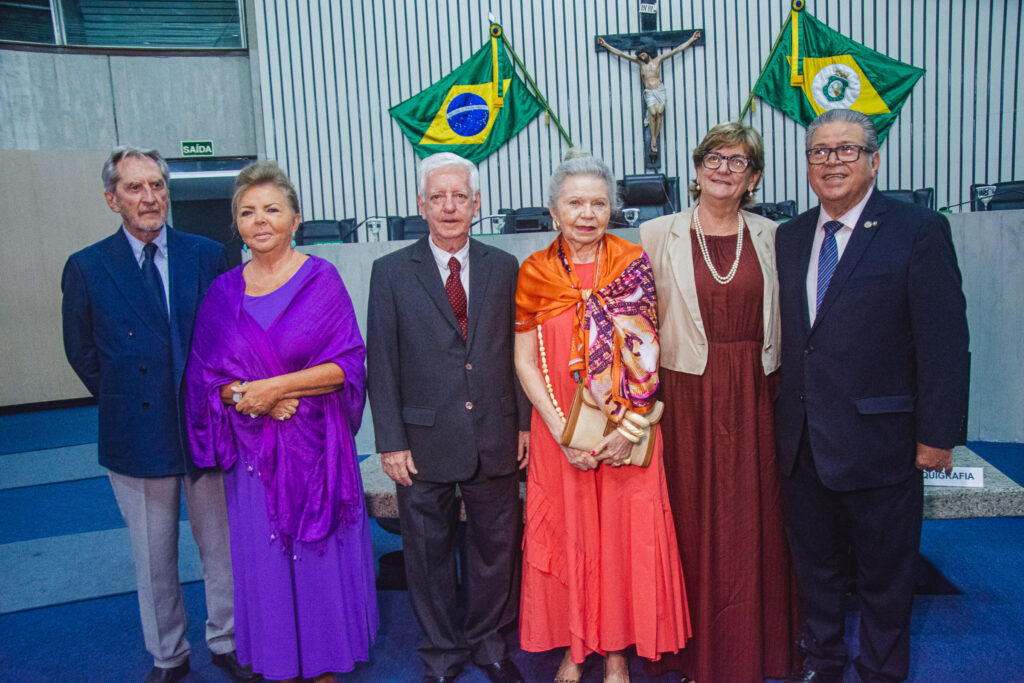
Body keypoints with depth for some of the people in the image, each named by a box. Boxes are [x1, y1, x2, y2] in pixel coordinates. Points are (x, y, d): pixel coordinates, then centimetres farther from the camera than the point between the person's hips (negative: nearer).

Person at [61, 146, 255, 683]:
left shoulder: (209, 256, 0)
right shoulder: (86, 268, -1)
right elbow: (81, 351, 7)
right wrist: (124, 399, 4)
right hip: (137, 433, -1)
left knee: (221, 547, 13)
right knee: (153, 558, 14)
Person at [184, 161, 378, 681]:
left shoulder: (321, 279, -4)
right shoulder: (224, 292, 5)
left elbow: (348, 365, -9)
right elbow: (205, 376, 4)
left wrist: (277, 386, -17)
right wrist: (253, 400, -15)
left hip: (316, 445, -2)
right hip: (253, 449, 2)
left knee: (322, 553, 8)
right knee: (265, 557, 10)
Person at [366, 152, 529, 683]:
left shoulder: (503, 267, 5)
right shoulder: (391, 272, -1)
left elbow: (519, 353, 6)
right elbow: (381, 365, -3)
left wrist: (525, 423, 3)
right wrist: (391, 441, -7)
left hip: (495, 438, 2)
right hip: (425, 442, -1)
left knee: (495, 548, 15)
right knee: (428, 554, 12)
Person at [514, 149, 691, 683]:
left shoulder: (634, 265, -1)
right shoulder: (534, 272, 0)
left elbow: (645, 356, -4)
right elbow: (525, 361, -1)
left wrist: (628, 427, -13)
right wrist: (562, 432, -10)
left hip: (625, 435, 0)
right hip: (559, 434, 1)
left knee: (624, 536, 7)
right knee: (566, 535, 10)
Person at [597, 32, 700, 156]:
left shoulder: (658, 59, 9)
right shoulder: (639, 62, 12)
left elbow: (676, 50, 12)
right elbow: (621, 54, 13)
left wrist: (692, 39, 13)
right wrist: (606, 45, 13)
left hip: (660, 90, 0)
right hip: (649, 93, 0)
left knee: (660, 112, -17)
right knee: (653, 113, -20)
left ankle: (655, 137, -12)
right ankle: (653, 140, -16)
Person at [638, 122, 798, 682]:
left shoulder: (771, 237, 7)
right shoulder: (658, 234, 2)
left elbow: (785, 318, 10)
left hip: (754, 397, 2)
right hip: (687, 395, -1)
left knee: (753, 520, 9)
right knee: (692, 520, 6)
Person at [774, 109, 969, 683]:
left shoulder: (920, 230, -8)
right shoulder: (790, 237, 8)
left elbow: (944, 341, -11)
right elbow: (785, 334, 7)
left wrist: (938, 435, -13)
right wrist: (781, 412, 3)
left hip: (877, 440, -4)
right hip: (803, 440, 5)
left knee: (886, 570, 14)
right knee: (815, 561, 19)